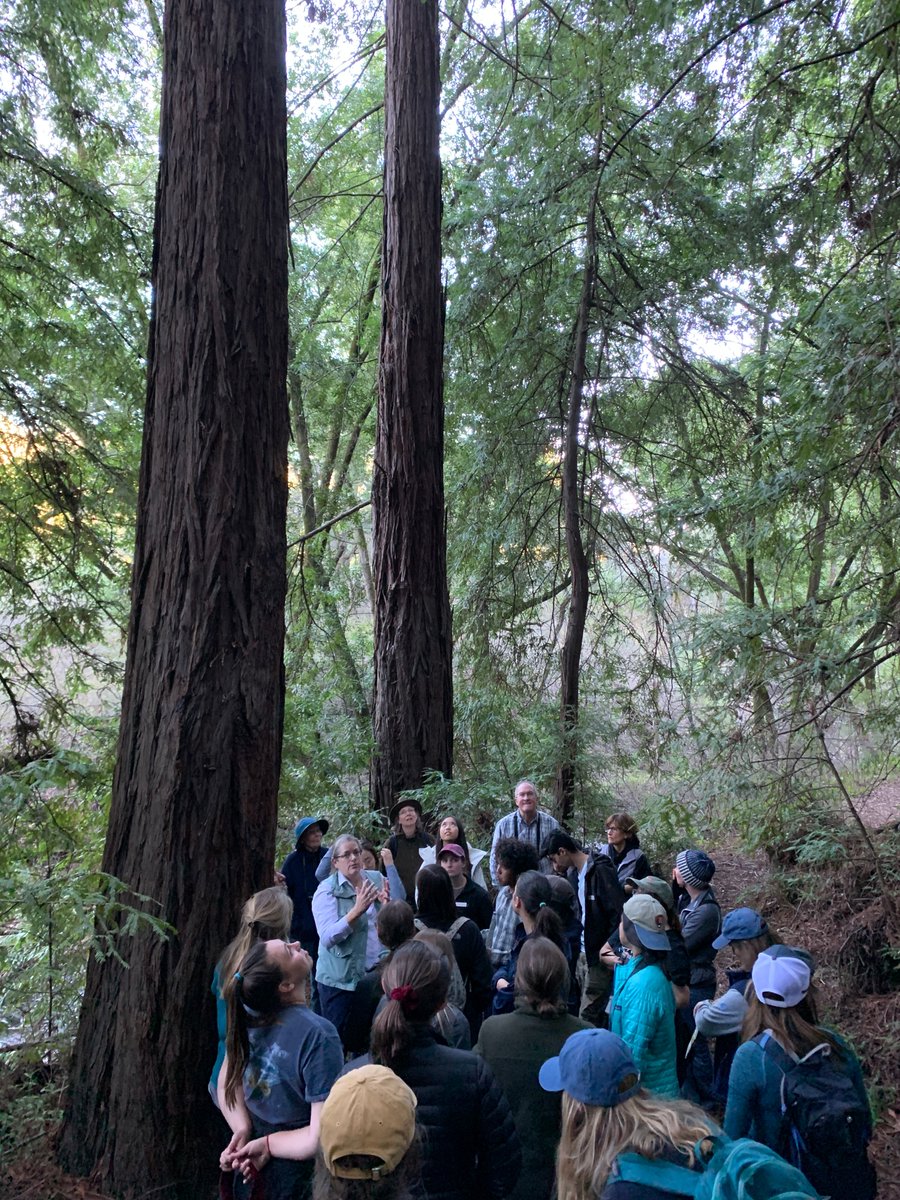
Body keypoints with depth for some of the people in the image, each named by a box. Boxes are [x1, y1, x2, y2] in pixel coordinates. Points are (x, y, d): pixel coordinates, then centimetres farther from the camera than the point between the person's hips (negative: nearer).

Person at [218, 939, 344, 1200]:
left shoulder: (249, 1013, -12)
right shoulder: (319, 1036, -32)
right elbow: (323, 1137, -31)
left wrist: (242, 1129, -14)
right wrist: (268, 1145, -18)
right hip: (297, 1172, -5)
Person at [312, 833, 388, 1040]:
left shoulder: (377, 879, 5)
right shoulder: (326, 891, -8)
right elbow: (327, 938, -20)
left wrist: (388, 905, -12)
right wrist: (357, 910, -30)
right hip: (341, 979, -4)